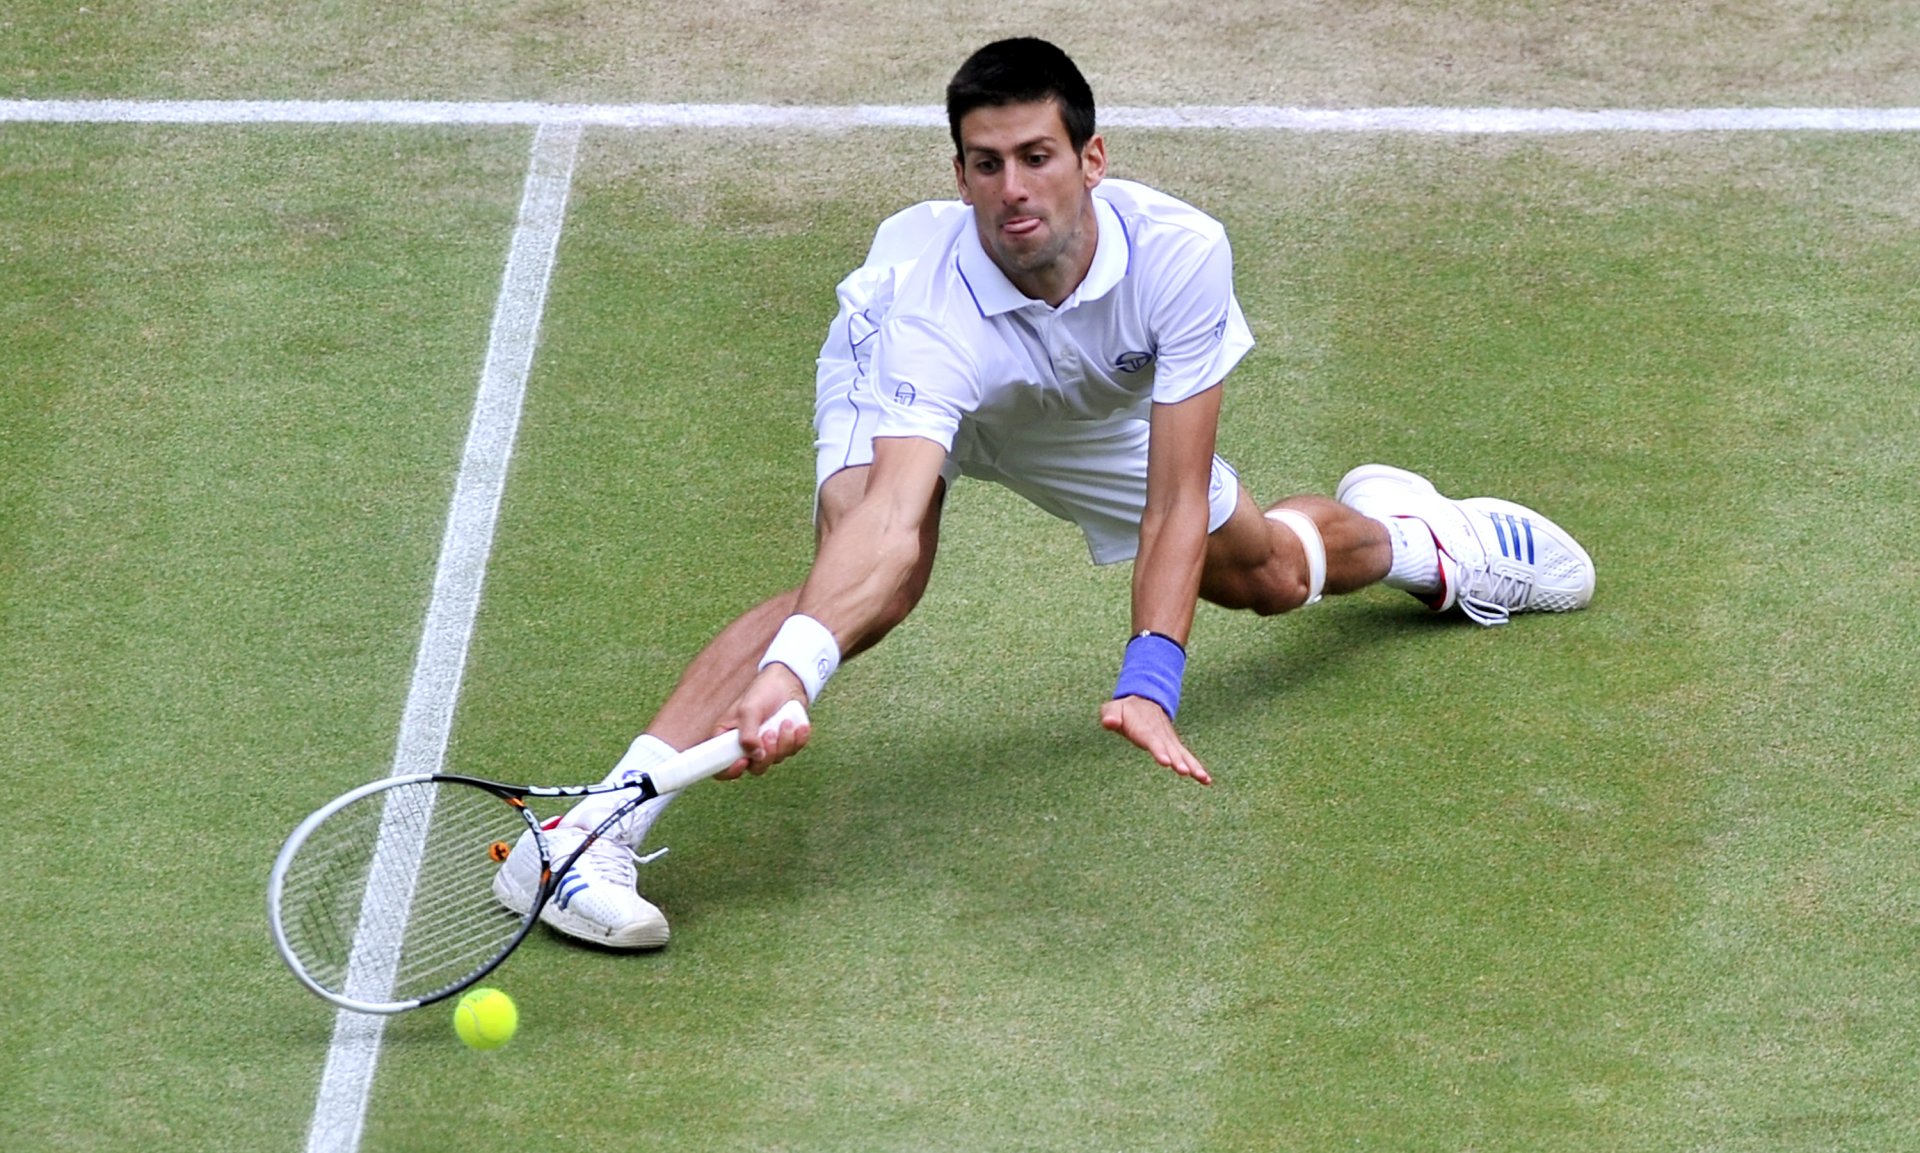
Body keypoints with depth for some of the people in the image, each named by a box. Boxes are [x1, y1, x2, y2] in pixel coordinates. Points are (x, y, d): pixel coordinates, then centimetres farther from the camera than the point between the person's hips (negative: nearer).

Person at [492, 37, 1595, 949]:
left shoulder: (1180, 253, -39)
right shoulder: (928, 302, -45)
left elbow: (1176, 503, -35)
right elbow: (891, 518, -58)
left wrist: (1148, 683, -46)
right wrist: (787, 675, -74)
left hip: (1093, 407, 4)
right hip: (910, 386, -4)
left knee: (1264, 573, 18)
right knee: (877, 579, -33)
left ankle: (1394, 529, 58)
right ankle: (593, 828, -39)